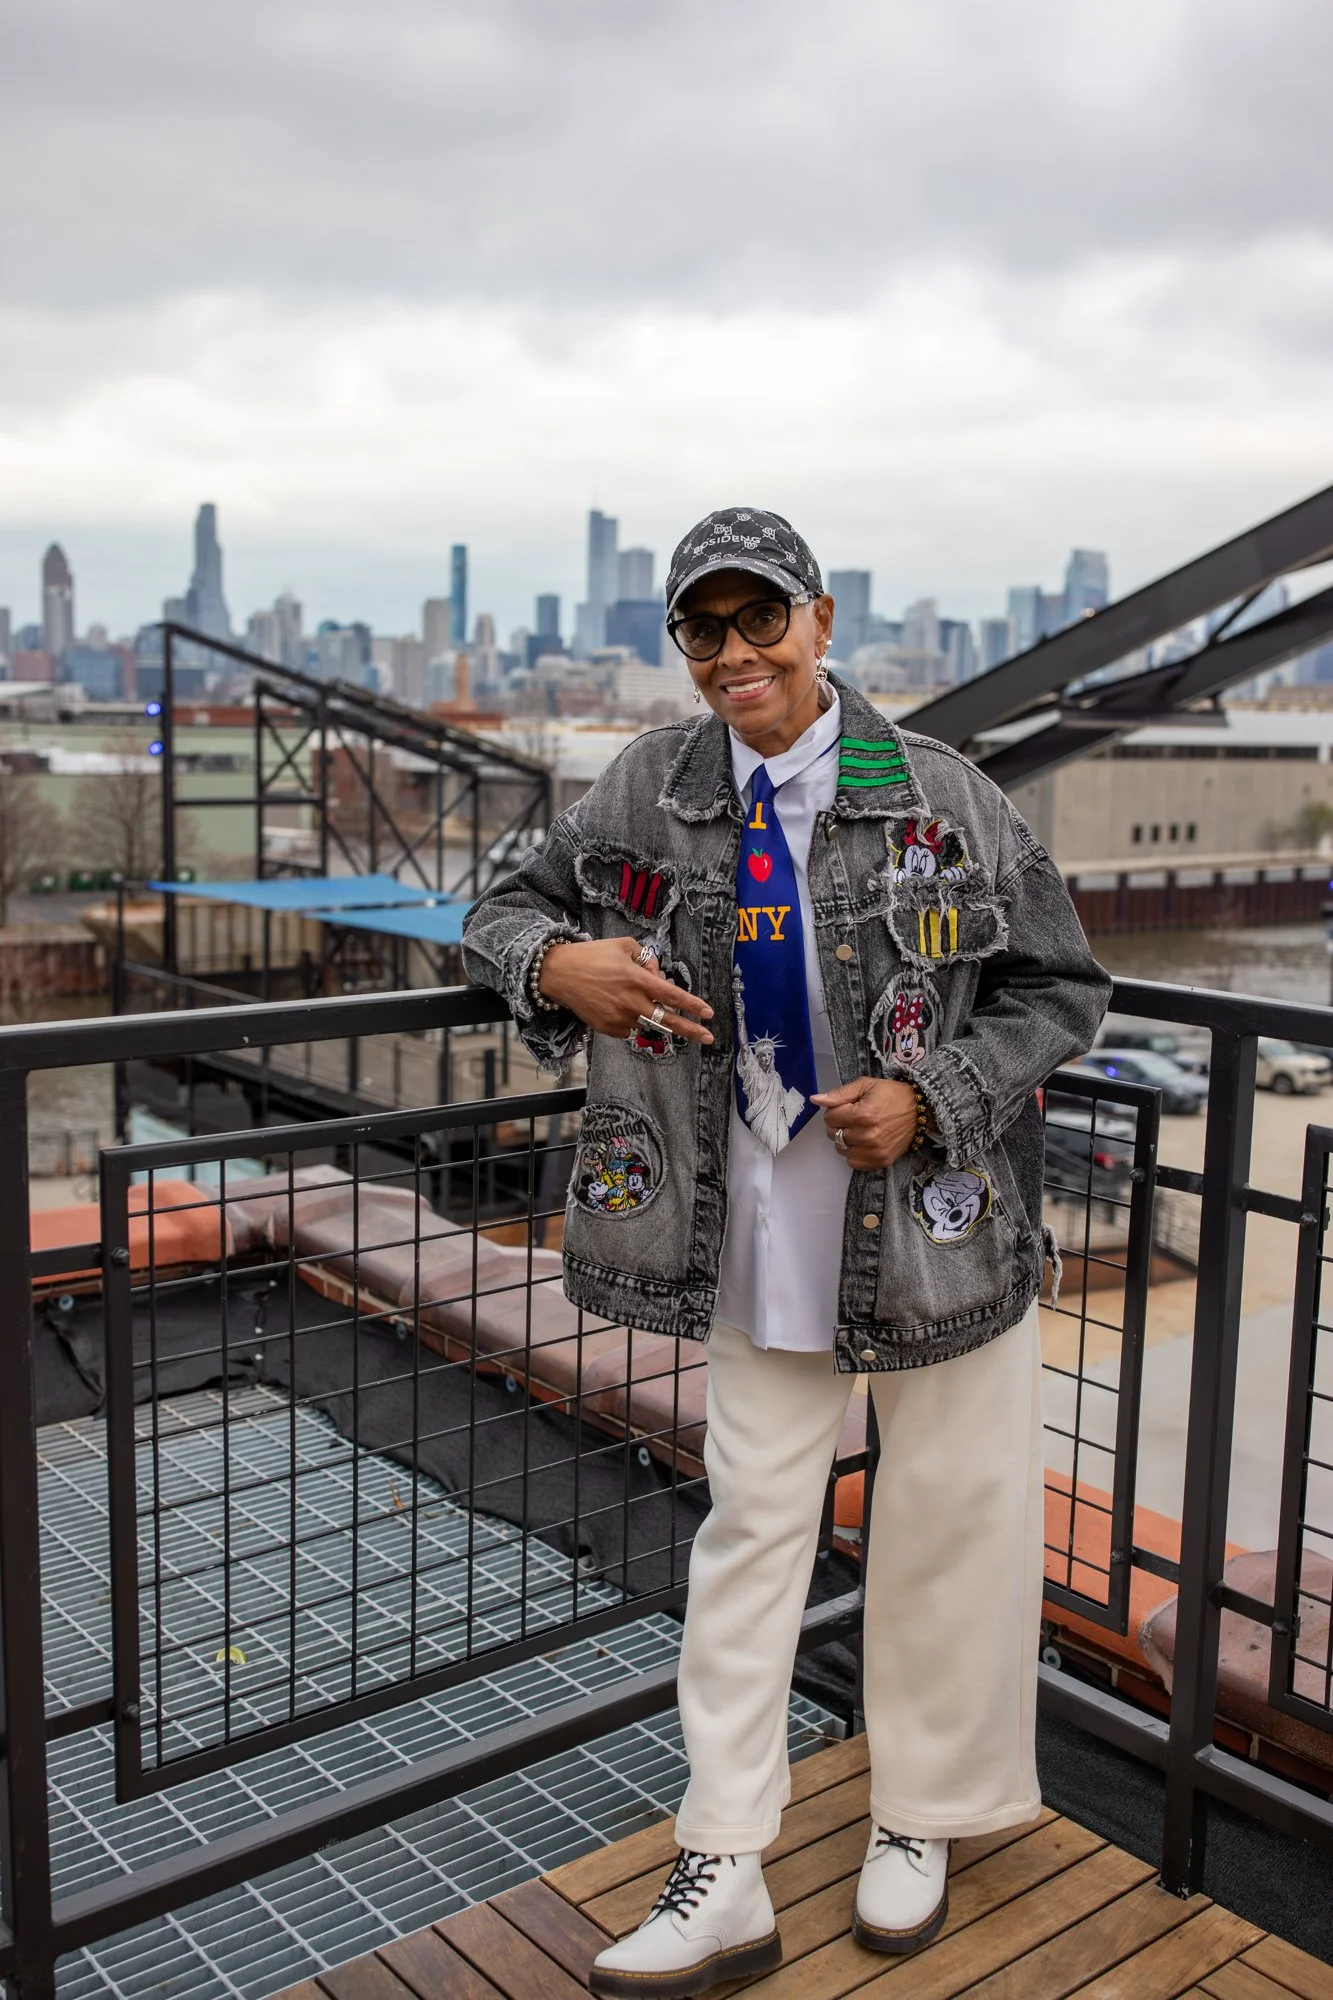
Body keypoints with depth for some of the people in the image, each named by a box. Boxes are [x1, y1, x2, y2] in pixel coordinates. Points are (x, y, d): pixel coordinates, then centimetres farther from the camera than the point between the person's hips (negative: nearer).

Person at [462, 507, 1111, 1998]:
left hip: (939, 1216, -1)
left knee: (947, 1519, 12)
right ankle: (723, 1879, 21)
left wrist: (933, 1097, -17)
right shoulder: (650, 790, -2)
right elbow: (504, 910, 9)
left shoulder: (940, 795, -8)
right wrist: (557, 964, -16)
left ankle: (920, 1817, 37)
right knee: (751, 1522, 7)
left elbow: (1061, 989, -1)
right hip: (759, 1232, 1)